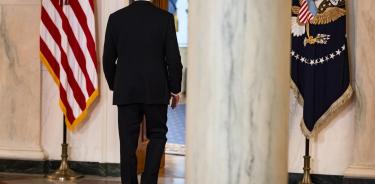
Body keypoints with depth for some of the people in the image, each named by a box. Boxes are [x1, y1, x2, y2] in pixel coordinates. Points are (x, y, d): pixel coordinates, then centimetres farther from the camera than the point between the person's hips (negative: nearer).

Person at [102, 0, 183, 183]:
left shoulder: (116, 18, -1)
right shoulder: (165, 18, -5)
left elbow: (108, 59, 4)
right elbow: (173, 58, -4)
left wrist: (114, 85, 18)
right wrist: (175, 89, 7)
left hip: (126, 91, 1)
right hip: (157, 90, -1)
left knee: (128, 141, 6)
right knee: (157, 136, 12)